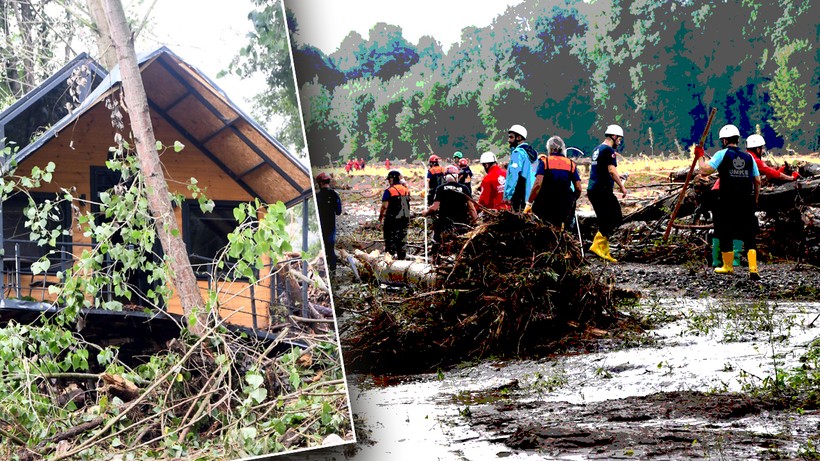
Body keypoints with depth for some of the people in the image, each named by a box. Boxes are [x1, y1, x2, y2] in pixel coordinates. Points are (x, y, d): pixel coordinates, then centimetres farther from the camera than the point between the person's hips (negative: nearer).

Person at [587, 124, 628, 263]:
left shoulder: (597, 150, 19)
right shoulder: (608, 150, -10)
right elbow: (612, 170, -18)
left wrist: (616, 177, 32)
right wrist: (622, 186, -10)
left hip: (592, 189, 10)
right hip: (603, 191, -10)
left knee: (604, 222, 12)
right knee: (615, 219, -7)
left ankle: (605, 252, 11)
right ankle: (597, 245, -16)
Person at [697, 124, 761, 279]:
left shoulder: (722, 154, -3)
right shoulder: (748, 157, 9)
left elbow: (705, 170, -11)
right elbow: (757, 181, 9)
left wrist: (700, 156, 6)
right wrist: (755, 200, 20)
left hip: (727, 202, -3)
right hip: (747, 202, 3)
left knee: (725, 233, 13)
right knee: (749, 236, 5)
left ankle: (728, 266, 24)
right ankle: (753, 269, -7)